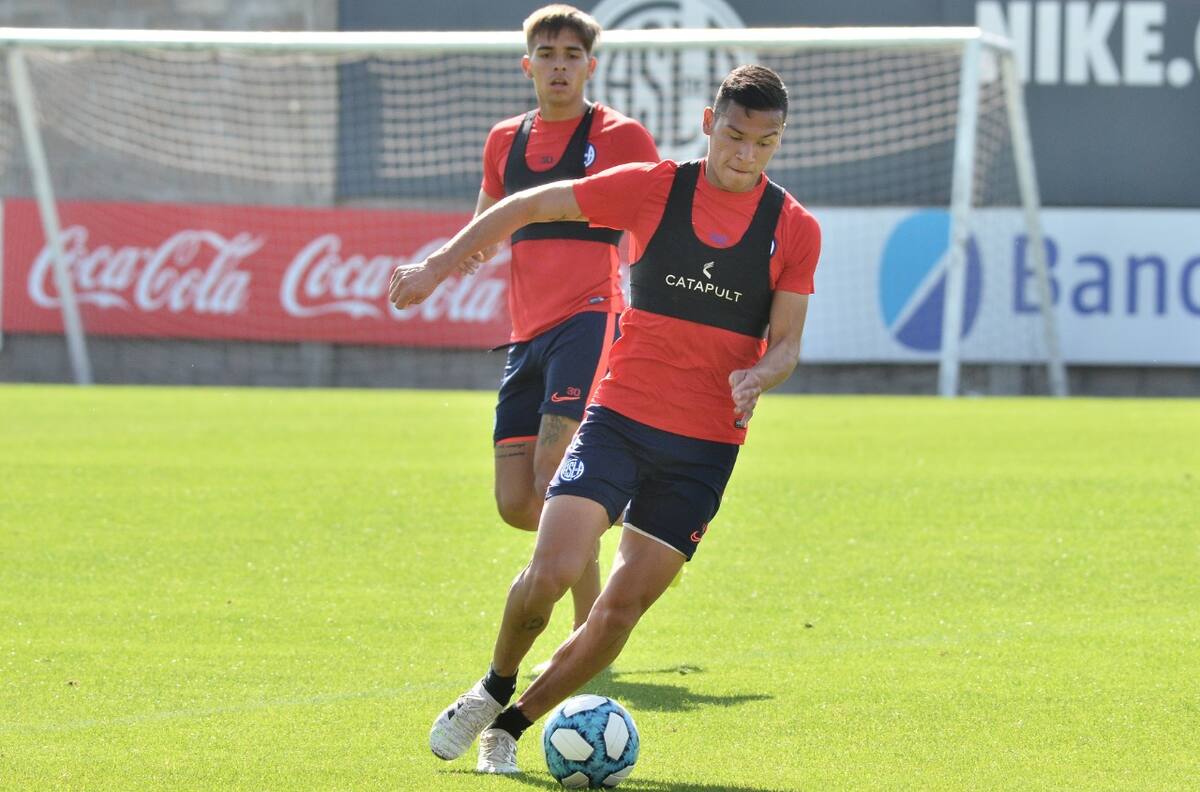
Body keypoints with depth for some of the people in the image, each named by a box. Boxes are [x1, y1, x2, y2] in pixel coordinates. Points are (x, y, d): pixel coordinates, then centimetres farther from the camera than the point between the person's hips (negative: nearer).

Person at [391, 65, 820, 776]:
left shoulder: (795, 230, 0)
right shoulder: (655, 188, -2)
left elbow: (786, 343, 1)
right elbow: (530, 205, 6)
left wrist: (758, 377, -22)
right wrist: (439, 265, 5)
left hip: (707, 444, 1)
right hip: (621, 416, -1)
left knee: (622, 609, -2)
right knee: (552, 572, -17)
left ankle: (511, 724, 17)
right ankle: (494, 691, 11)